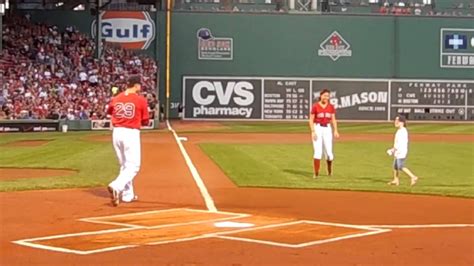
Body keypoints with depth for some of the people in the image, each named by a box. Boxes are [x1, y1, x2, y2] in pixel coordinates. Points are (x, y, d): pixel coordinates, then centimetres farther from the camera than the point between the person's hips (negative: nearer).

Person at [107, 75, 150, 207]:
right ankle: (116, 186, -24)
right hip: (131, 133, -6)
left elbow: (109, 111, 27)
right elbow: (145, 121, 0)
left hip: (117, 132, 6)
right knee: (133, 166, -1)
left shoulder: (116, 98, 7)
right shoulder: (141, 100, -7)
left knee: (124, 165, 18)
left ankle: (127, 195, 21)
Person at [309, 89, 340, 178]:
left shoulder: (331, 107, 7)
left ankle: (329, 171, 23)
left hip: (327, 129, 3)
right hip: (317, 128, -3)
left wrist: (335, 130, -5)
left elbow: (333, 120, 7)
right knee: (318, 152, -10)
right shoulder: (315, 106, -3)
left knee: (329, 152, -2)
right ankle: (316, 173, -6)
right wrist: (313, 131, -13)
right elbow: (311, 120, -3)